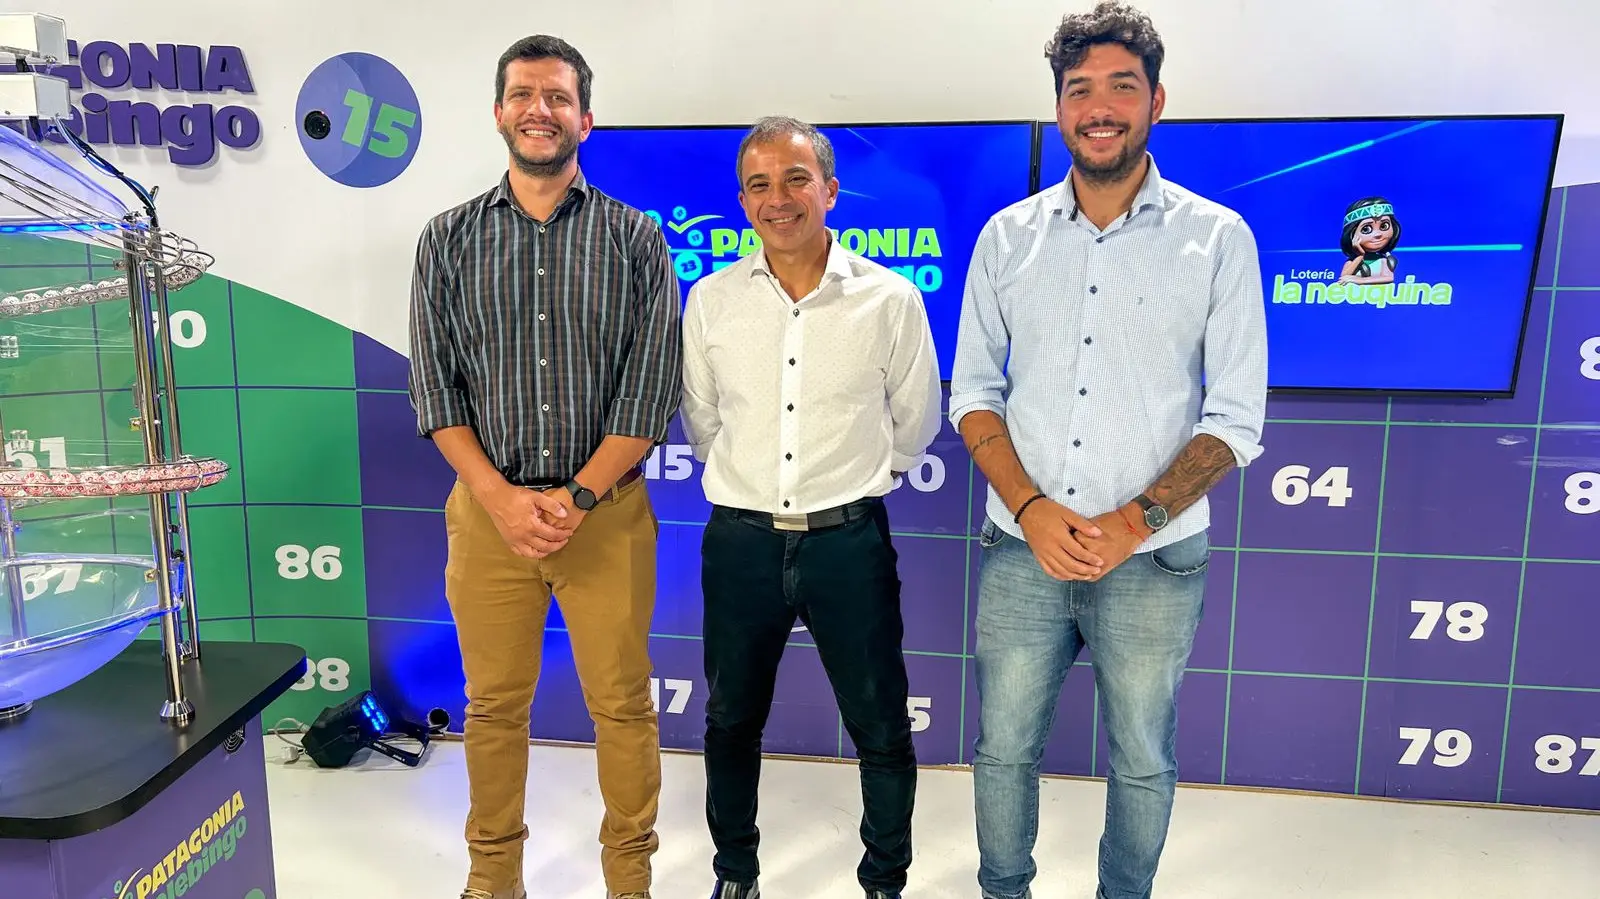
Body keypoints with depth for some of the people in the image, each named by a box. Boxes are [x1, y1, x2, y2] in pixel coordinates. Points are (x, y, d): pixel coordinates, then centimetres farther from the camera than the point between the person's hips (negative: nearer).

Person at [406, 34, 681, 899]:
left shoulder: (636, 240, 1)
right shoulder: (449, 239, 5)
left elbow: (651, 388, -5)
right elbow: (435, 386, 1)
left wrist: (576, 497, -12)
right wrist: (502, 499, -10)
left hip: (607, 509, -1)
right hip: (487, 507, 2)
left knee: (622, 703, 8)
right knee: (494, 702, 13)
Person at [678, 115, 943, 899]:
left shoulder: (891, 299, -6)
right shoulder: (710, 299, -1)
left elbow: (912, 426, 6)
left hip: (849, 540, -2)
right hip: (741, 541, 2)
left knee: (880, 729, 9)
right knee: (732, 720, 17)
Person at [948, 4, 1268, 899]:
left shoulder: (1219, 239, -3)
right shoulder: (1008, 236, 3)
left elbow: (1236, 419, -4)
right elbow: (973, 392, 3)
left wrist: (1132, 524, -16)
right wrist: (1032, 508, -11)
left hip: (1155, 559, -1)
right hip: (1021, 550, 2)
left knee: (1143, 760, 15)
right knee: (1004, 749, 13)